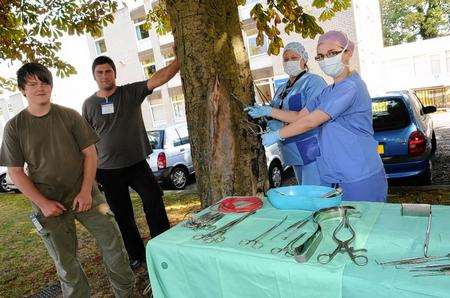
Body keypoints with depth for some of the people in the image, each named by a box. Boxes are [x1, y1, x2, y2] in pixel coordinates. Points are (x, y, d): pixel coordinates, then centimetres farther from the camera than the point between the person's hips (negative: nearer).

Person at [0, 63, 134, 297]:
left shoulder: (70, 116, -1)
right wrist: (43, 203, -10)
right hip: (48, 203, 0)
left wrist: (86, 191, -11)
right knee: (65, 262, 10)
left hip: (84, 195, 1)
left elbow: (90, 153, -1)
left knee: (112, 241, 1)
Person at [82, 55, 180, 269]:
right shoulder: (89, 104, 3)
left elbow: (158, 78, -18)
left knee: (154, 204, -5)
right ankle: (137, 255, 27)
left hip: (137, 164, -2)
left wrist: (179, 59, -31)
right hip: (108, 171, 2)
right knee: (122, 215, 11)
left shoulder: (131, 92, -3)